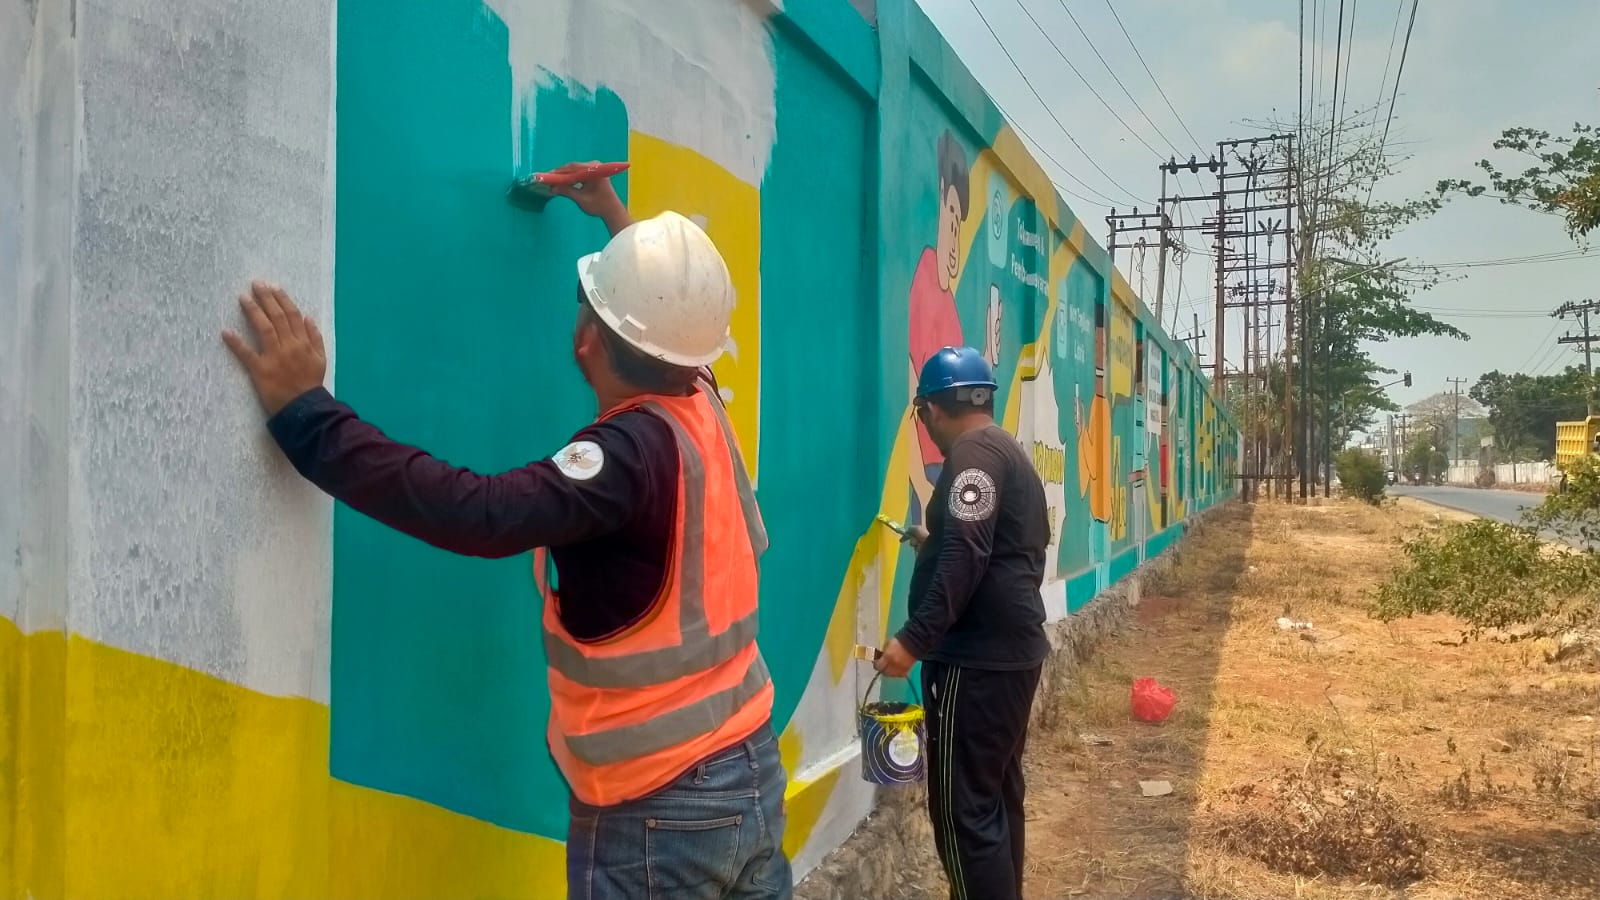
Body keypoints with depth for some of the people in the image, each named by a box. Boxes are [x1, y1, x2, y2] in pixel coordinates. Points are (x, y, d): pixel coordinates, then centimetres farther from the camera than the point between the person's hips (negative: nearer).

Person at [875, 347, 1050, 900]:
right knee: (997, 796, 16)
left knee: (962, 807, -7)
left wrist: (914, 640, -25)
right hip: (1011, 650, 11)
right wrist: (935, 545, 34)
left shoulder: (974, 454, -14)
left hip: (977, 658, -10)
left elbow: (966, 558, -25)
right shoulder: (1012, 454, 16)